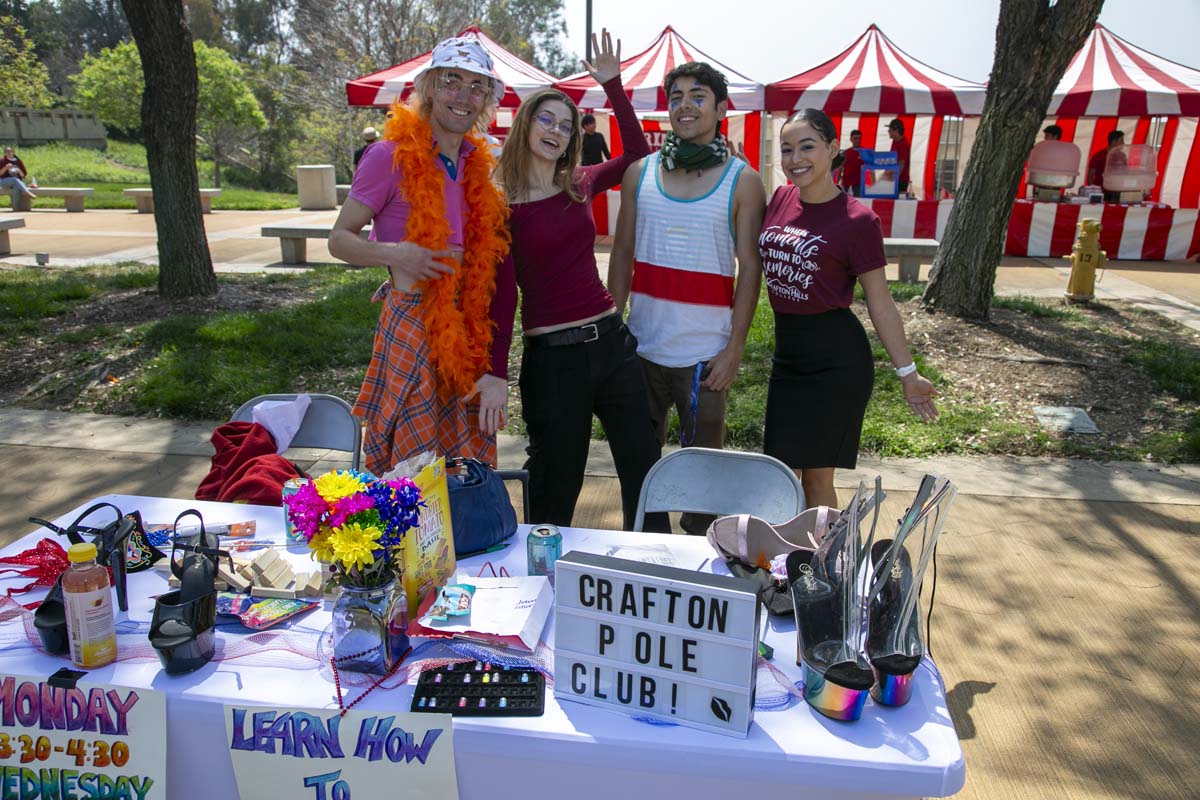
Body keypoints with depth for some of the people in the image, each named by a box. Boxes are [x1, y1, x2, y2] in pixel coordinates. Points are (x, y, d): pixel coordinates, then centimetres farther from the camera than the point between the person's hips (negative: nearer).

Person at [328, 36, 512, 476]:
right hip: (412, 324, -6)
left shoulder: (477, 162, 11)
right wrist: (392, 253, -25)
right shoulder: (391, 156, -8)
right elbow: (339, 238, -5)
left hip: (465, 329, 6)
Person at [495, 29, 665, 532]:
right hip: (550, 355, -4)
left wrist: (613, 85, 13)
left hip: (610, 341, 5)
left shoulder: (580, 184, 8)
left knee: (644, 474, 11)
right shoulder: (501, 203, -4)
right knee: (555, 490, 9)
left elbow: (637, 152, 20)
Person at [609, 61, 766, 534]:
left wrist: (735, 348, -10)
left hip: (705, 352, -3)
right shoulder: (640, 172, 6)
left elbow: (750, 268, -4)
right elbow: (622, 253, 9)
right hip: (641, 346, 3)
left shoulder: (742, 181, -2)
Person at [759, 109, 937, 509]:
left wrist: (907, 373, -5)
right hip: (788, 350, 6)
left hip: (835, 359, -6)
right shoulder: (780, 198, 4)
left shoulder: (857, 220, -12)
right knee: (781, 474, 13)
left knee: (816, 475, 4)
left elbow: (880, 304, -7)